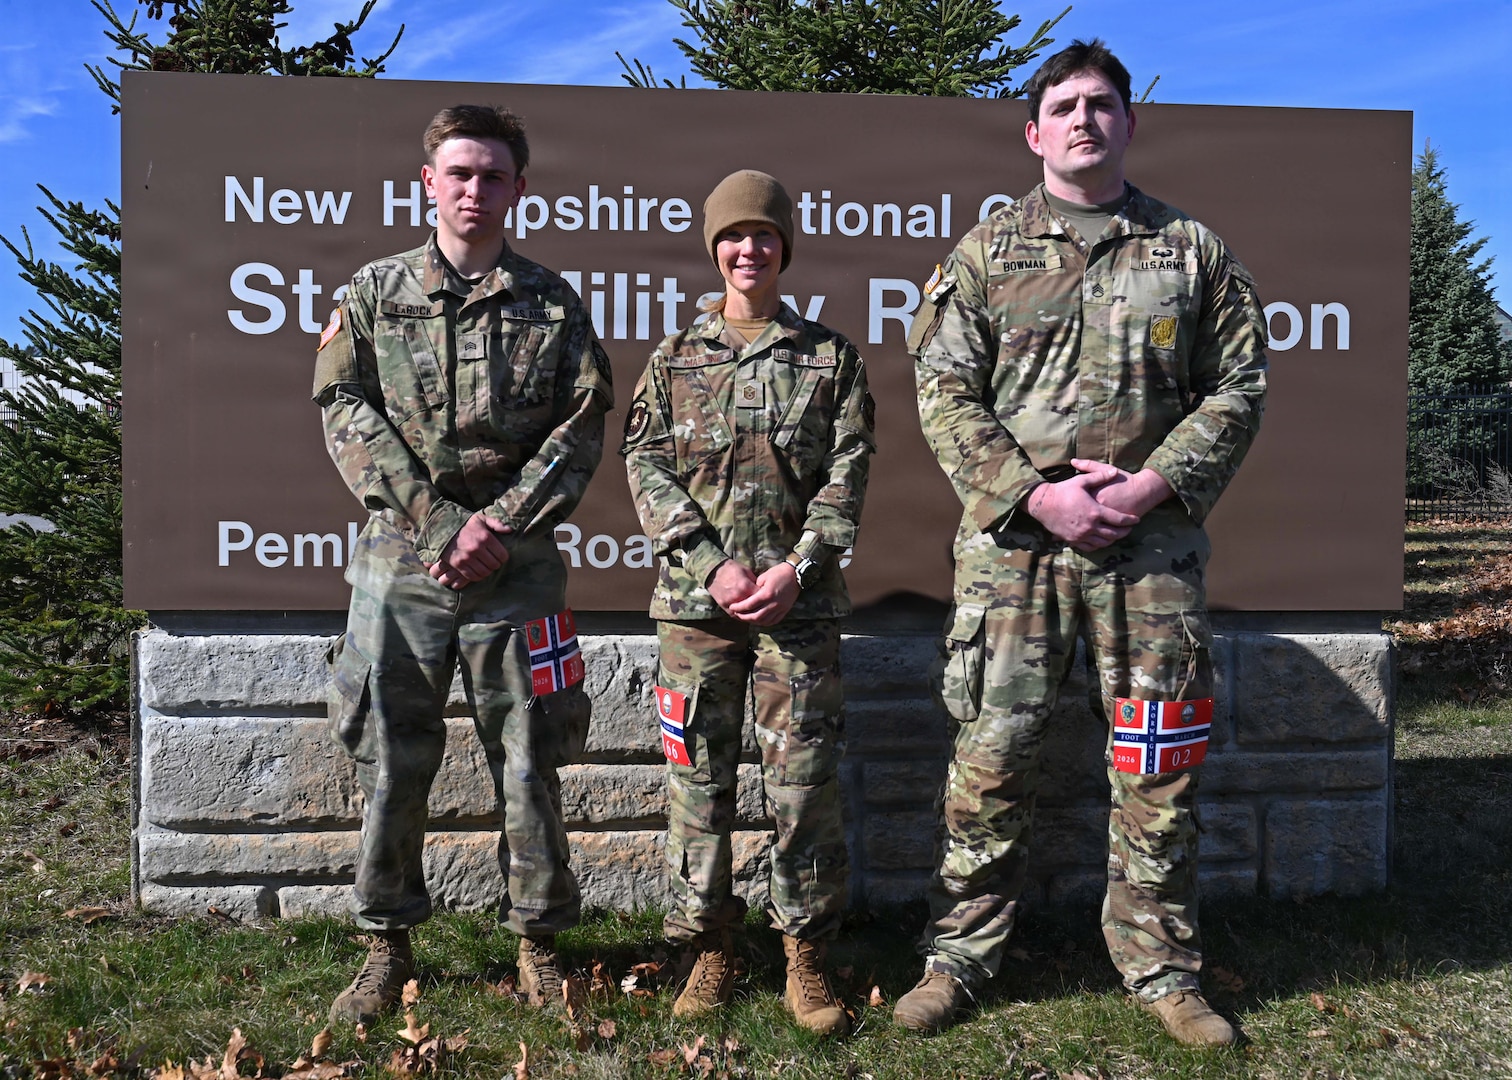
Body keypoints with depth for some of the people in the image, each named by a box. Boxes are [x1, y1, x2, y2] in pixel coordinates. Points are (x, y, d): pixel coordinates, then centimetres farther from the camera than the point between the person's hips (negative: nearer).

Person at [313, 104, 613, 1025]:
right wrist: (442, 525, -9)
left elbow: (581, 430, 2)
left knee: (530, 761, 5)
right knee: (391, 761, 5)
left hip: (518, 568, 0)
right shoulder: (374, 294, 8)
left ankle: (538, 939, 21)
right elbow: (351, 419, 1)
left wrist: (501, 525, -10)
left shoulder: (553, 303, 8)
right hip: (401, 561, 1)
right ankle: (389, 947, 21)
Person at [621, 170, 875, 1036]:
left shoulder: (832, 357, 7)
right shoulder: (675, 360, 9)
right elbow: (647, 469, 2)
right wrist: (712, 565, -10)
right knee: (699, 776, 6)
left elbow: (846, 477, 1)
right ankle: (711, 949, 19)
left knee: (805, 777, 1)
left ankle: (807, 954, 14)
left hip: (799, 600, -1)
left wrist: (797, 569, -11)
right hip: (696, 598, 1)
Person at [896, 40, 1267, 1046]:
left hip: (1153, 542, 1)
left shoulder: (1194, 250, 10)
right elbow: (945, 393, 1)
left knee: (1158, 765, 7)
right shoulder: (987, 251, 8)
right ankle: (960, 954, 17)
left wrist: (1153, 484, -8)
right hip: (1013, 541, -1)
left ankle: (1162, 965, 23)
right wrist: (1034, 494, -10)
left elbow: (1237, 390, 8)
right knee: (992, 755, 2)